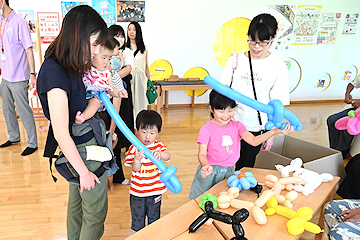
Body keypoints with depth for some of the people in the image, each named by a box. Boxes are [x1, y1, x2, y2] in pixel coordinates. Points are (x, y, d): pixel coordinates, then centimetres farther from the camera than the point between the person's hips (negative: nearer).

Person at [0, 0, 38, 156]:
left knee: (24, 111, -2)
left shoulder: (18, 22, -12)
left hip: (18, 77, -8)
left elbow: (29, 50, -15)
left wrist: (32, 74, -18)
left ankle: (32, 143, 9)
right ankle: (14, 137, 34)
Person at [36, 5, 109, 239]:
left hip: (86, 141, 9)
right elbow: (61, 134, -26)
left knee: (77, 201, 27)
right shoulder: (55, 73, -29)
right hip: (83, 149, -9)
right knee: (96, 211, 10)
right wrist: (84, 172, -17)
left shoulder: (65, 65, -1)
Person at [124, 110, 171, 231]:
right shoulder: (134, 148, -12)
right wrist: (137, 159, -38)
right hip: (138, 191, -1)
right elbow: (136, 169, -17)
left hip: (155, 190, 1)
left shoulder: (159, 146, -5)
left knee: (154, 218, 18)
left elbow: (168, 156, -23)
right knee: (138, 217, 17)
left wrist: (160, 153, -45)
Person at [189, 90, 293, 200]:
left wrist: (273, 131, -28)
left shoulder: (237, 126, -1)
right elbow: (202, 154, -17)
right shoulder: (206, 130, -14)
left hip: (229, 171, 3)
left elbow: (253, 141, -14)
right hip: (210, 171, -3)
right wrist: (206, 166, -40)